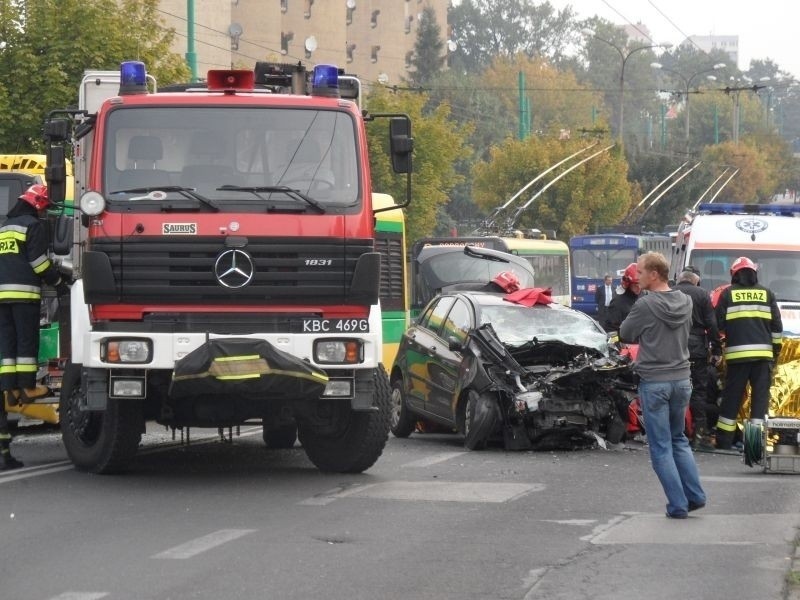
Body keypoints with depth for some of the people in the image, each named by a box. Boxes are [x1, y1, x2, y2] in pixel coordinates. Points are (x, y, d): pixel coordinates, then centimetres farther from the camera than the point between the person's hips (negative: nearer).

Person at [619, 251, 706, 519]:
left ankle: (678, 505, 0)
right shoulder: (685, 302, 2)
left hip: (654, 381, -6)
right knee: (679, 439, 20)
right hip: (682, 379, 6)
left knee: (661, 446, 3)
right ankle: (695, 495, 13)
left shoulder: (645, 305, -15)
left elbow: (625, 335, -3)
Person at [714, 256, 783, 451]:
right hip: (762, 353, 1)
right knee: (760, 396, 3)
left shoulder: (728, 294, 4)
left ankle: (724, 440, 7)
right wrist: (776, 349, 16)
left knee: (732, 397, 5)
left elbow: (718, 324, 4)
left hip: (737, 354, -1)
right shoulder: (767, 294, 9)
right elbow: (777, 326, 8)